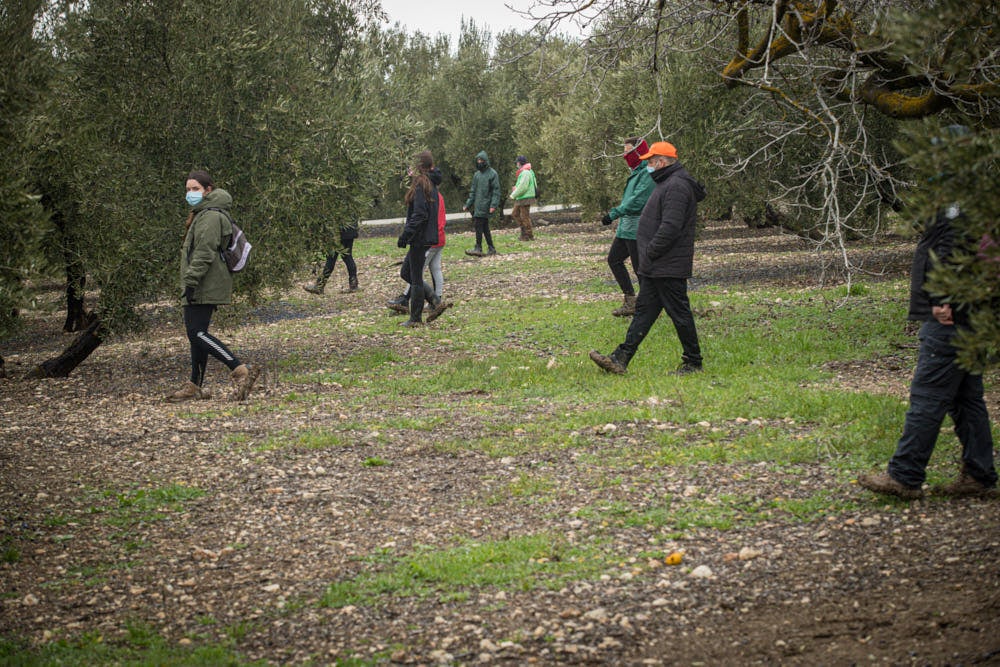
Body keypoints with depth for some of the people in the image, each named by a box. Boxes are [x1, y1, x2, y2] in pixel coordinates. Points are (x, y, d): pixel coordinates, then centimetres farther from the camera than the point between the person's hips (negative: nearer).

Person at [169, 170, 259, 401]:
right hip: (202, 288, 11)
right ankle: (195, 387, 16)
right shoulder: (201, 214, 23)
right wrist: (190, 283, 26)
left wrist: (191, 281, -24)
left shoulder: (210, 216, -12)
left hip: (205, 287, -11)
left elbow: (204, 253, -21)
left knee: (197, 332, -17)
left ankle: (240, 371, -22)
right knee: (196, 332, 12)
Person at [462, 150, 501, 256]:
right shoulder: (477, 174, 16)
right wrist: (468, 205, 13)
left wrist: (493, 205, -17)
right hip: (477, 205, 7)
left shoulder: (492, 174, -4)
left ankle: (478, 248, -10)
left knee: (479, 225, -12)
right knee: (484, 227, 8)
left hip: (486, 205, -7)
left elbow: (496, 191, -9)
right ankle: (491, 248, 14)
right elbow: (473, 191, 19)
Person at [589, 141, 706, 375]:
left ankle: (693, 362, 8)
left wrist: (650, 253, -19)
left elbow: (670, 227, -25)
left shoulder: (677, 186, -17)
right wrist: (647, 257, 17)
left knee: (679, 312, -2)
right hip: (654, 268, 11)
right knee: (644, 311, 8)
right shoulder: (666, 184, 18)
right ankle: (620, 359, 8)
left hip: (669, 268, -11)